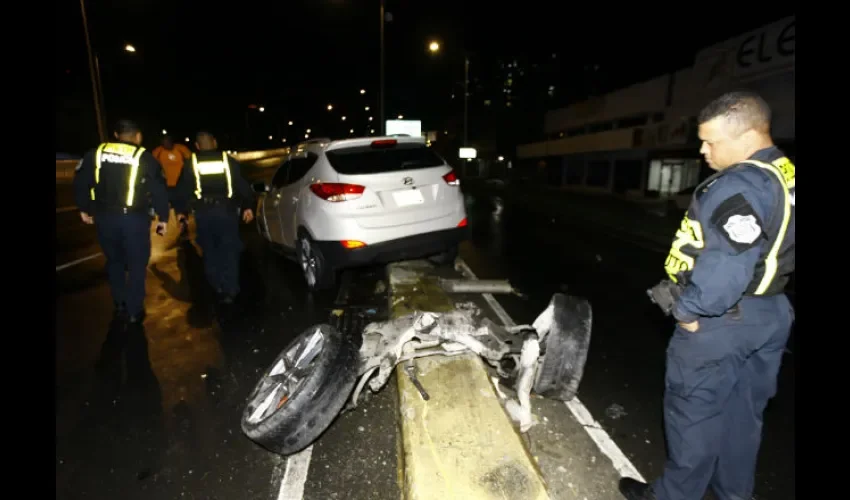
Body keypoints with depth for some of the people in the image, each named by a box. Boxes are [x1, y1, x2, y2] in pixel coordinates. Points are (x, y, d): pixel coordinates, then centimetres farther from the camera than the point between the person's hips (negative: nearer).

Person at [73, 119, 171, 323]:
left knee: (114, 260, 20)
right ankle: (134, 311, 9)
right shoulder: (144, 157, -3)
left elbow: (80, 181, 6)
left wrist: (84, 208, 18)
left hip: (104, 216, 4)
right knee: (137, 264, 7)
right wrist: (163, 217, 0)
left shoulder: (97, 153, 6)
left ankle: (119, 305, 28)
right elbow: (159, 189, -7)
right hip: (134, 217, -3)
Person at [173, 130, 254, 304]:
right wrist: (247, 206, 9)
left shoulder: (191, 163, 6)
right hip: (226, 209, -1)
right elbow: (243, 185, 4)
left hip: (203, 211, 1)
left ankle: (217, 285, 21)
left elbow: (183, 188, 6)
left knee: (210, 250, 16)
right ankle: (229, 290, -2)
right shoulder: (228, 160, 6)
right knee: (229, 249, 3)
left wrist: (181, 210, 14)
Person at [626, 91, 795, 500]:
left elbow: (726, 265, -31)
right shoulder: (786, 179, 8)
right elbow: (773, 254, 15)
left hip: (720, 321, -9)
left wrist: (688, 309, -19)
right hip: (769, 314, 9)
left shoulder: (741, 185, -22)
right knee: (742, 413, 21)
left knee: (693, 411, 6)